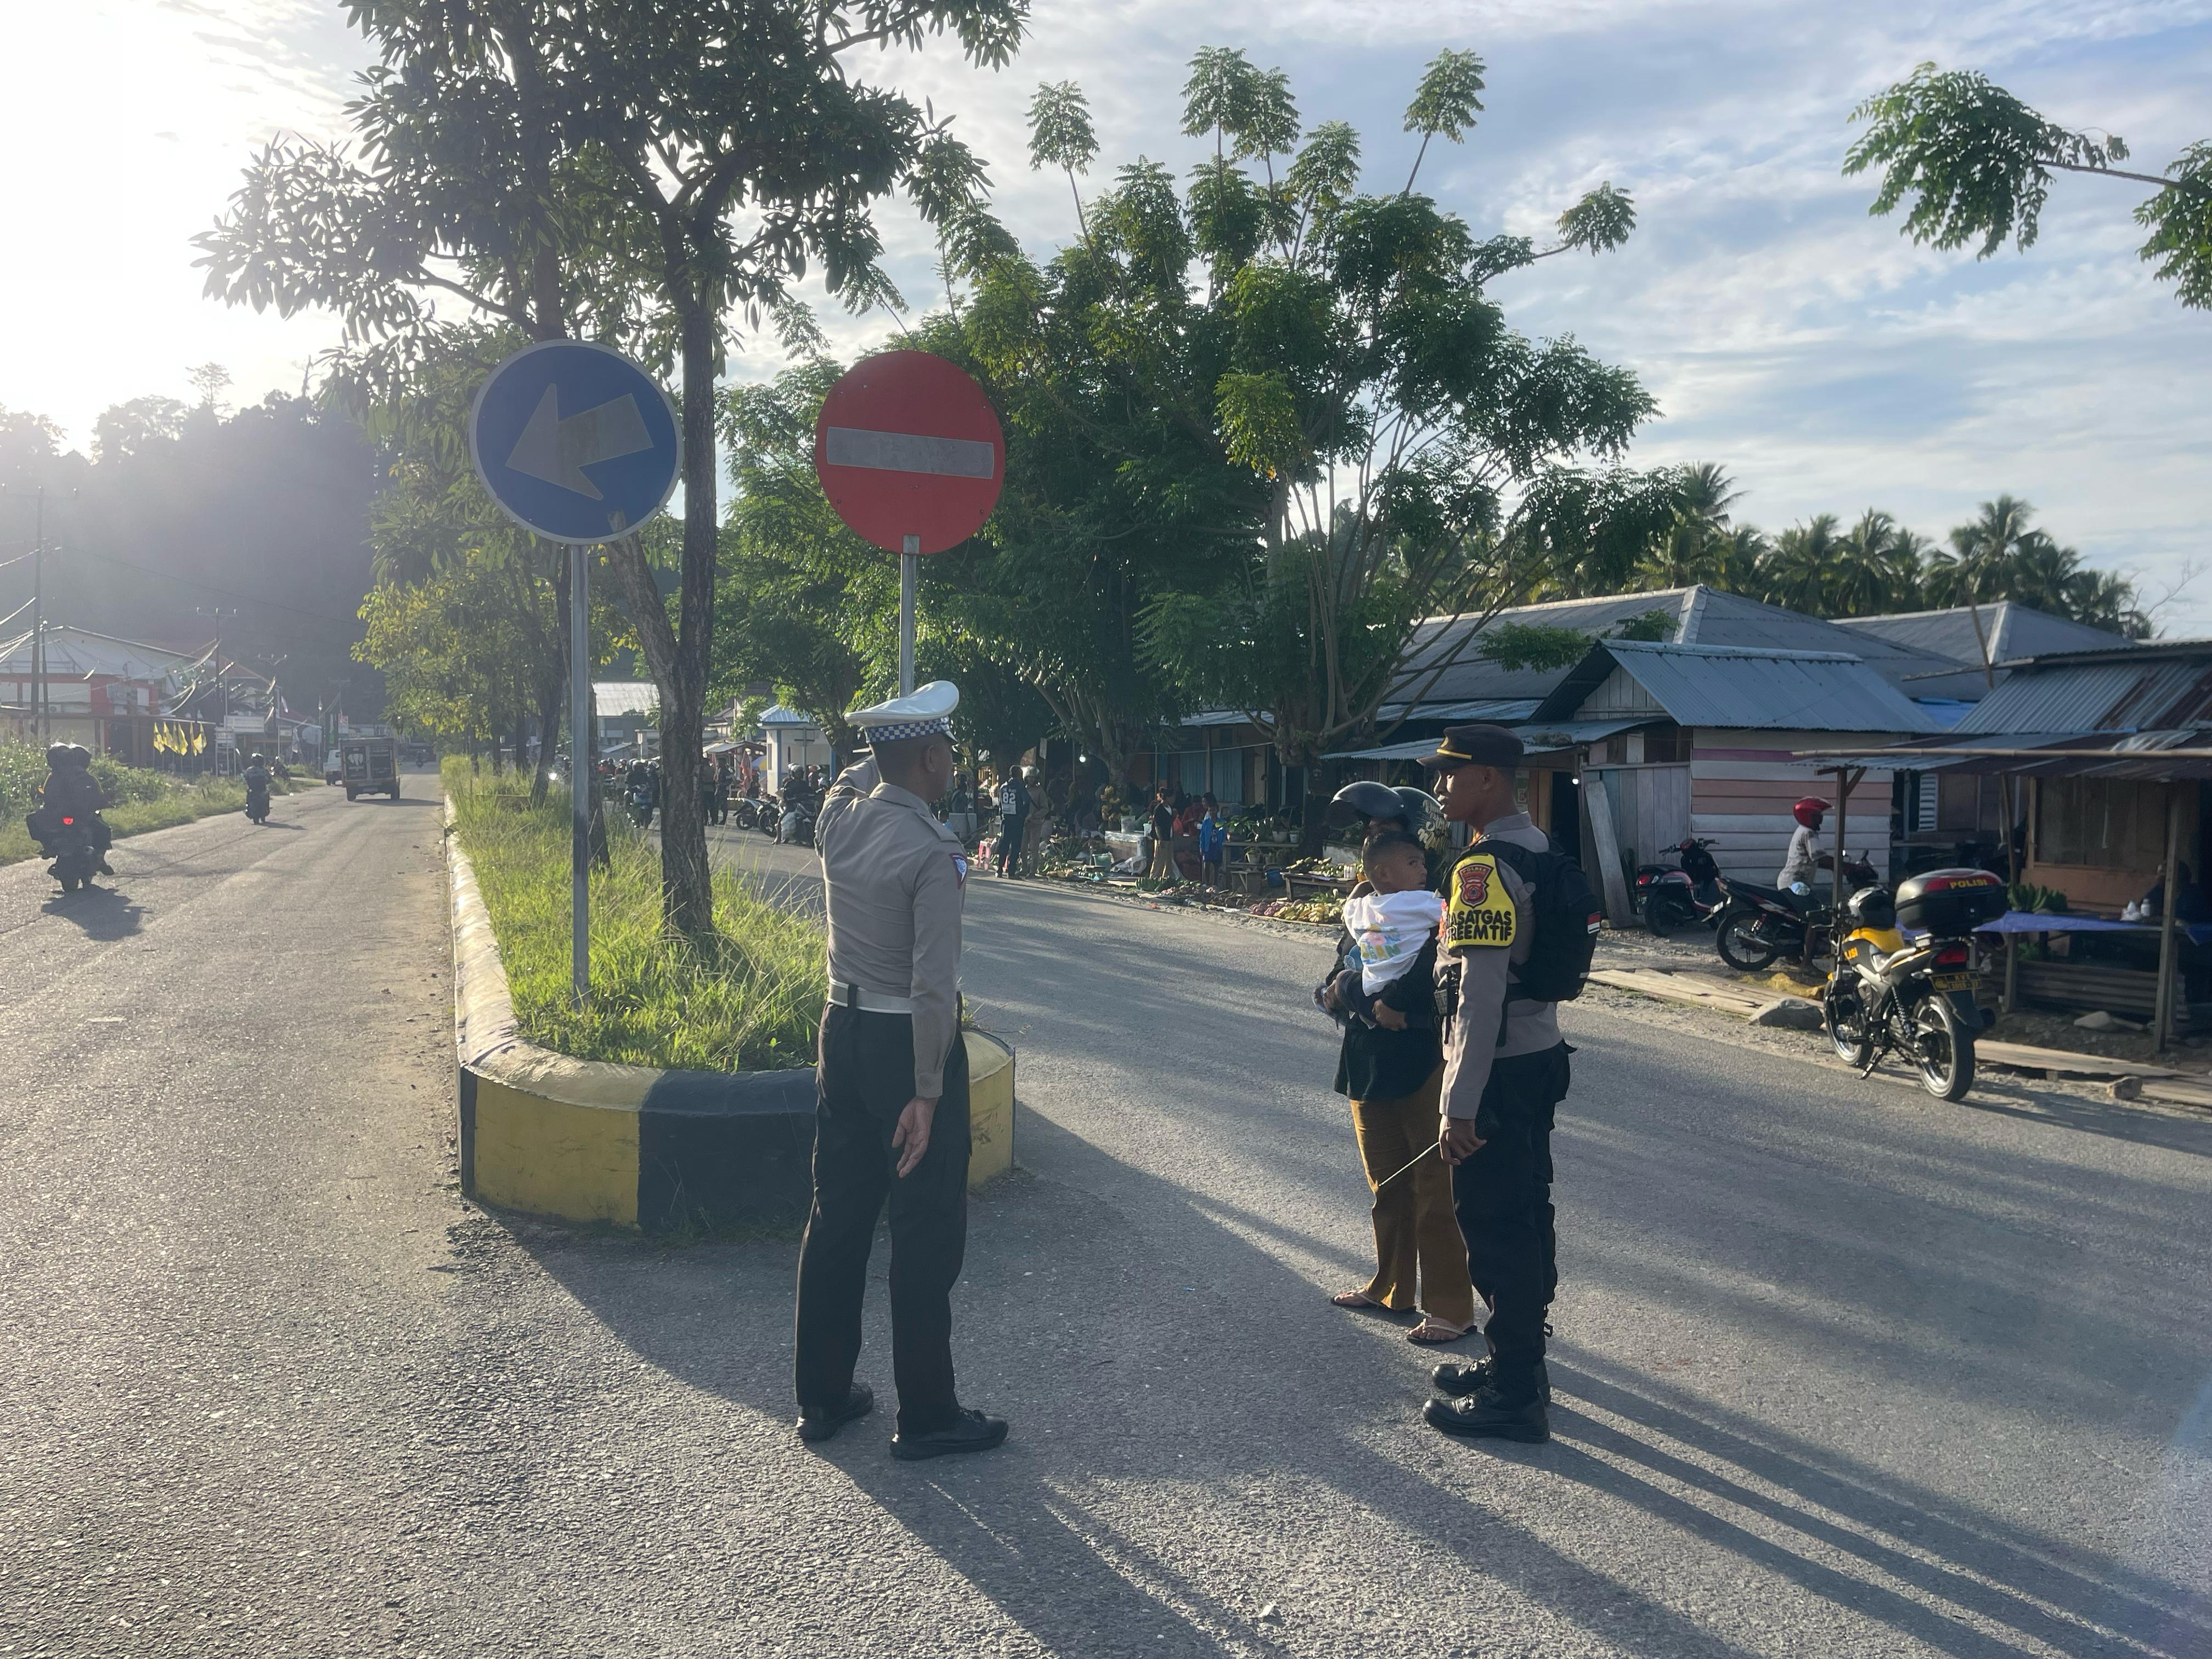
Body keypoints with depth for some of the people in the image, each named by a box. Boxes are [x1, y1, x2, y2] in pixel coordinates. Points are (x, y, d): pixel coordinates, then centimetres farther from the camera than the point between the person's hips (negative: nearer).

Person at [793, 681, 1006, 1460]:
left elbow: (859, 776, 26)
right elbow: (933, 984, -23)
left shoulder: (837, 818, -1)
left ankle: (822, 1396, 27)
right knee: (927, 1234, 4)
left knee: (837, 1216, 15)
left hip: (842, 1030, 7)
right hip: (908, 1043, -7)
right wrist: (927, 1092, -20)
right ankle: (926, 1416, 15)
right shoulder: (934, 852, -21)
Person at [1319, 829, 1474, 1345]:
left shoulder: (1433, 915, -5)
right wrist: (1373, 1006, -16)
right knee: (1387, 1185, 18)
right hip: (1369, 1066, 5)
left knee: (1434, 1189, -3)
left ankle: (1450, 1307, 5)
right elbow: (1341, 982, -1)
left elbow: (1433, 974, -21)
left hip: (1423, 1064, -5)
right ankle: (1391, 1287, 34)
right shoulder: (1359, 916, 8)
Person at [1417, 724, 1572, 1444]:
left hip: (1499, 1073, -10)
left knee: (1494, 1229, 0)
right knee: (1528, 1214, 17)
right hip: (1541, 1060, 10)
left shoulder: (1483, 868, -21)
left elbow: (1480, 996, -24)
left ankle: (1513, 1396, 9)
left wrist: (1460, 1106, -21)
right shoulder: (1538, 848, 9)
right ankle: (1520, 1362, 31)